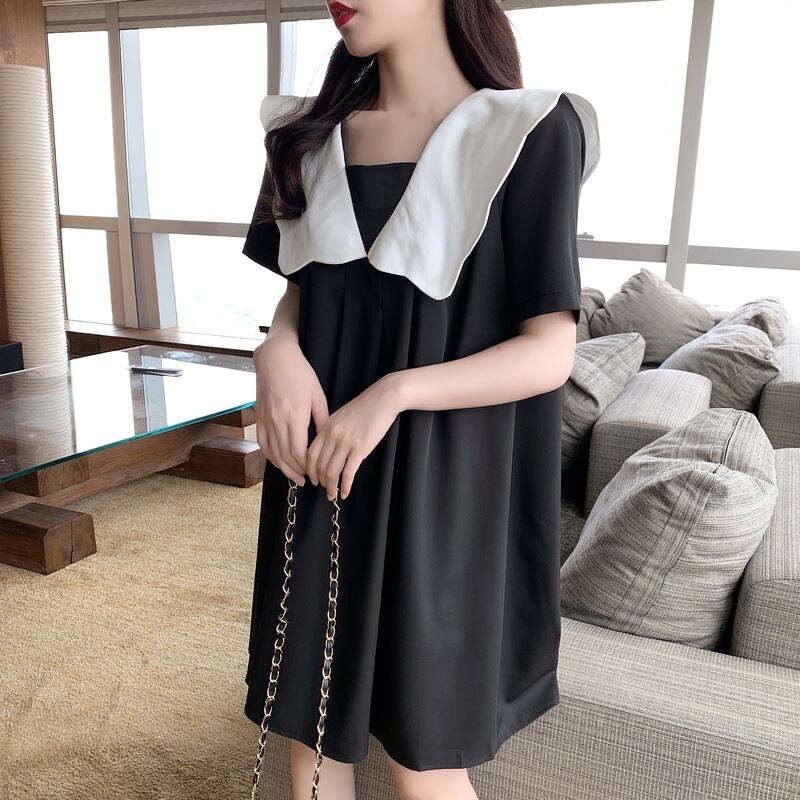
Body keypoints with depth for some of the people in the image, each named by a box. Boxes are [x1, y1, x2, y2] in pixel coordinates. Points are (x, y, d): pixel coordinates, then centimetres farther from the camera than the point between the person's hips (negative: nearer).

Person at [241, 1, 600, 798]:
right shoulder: (313, 135, 7)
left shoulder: (528, 135, -9)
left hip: (435, 490, -4)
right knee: (310, 732, 17)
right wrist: (277, 350, -9)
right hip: (317, 479, 5)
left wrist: (396, 392, -24)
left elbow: (551, 354, -11)